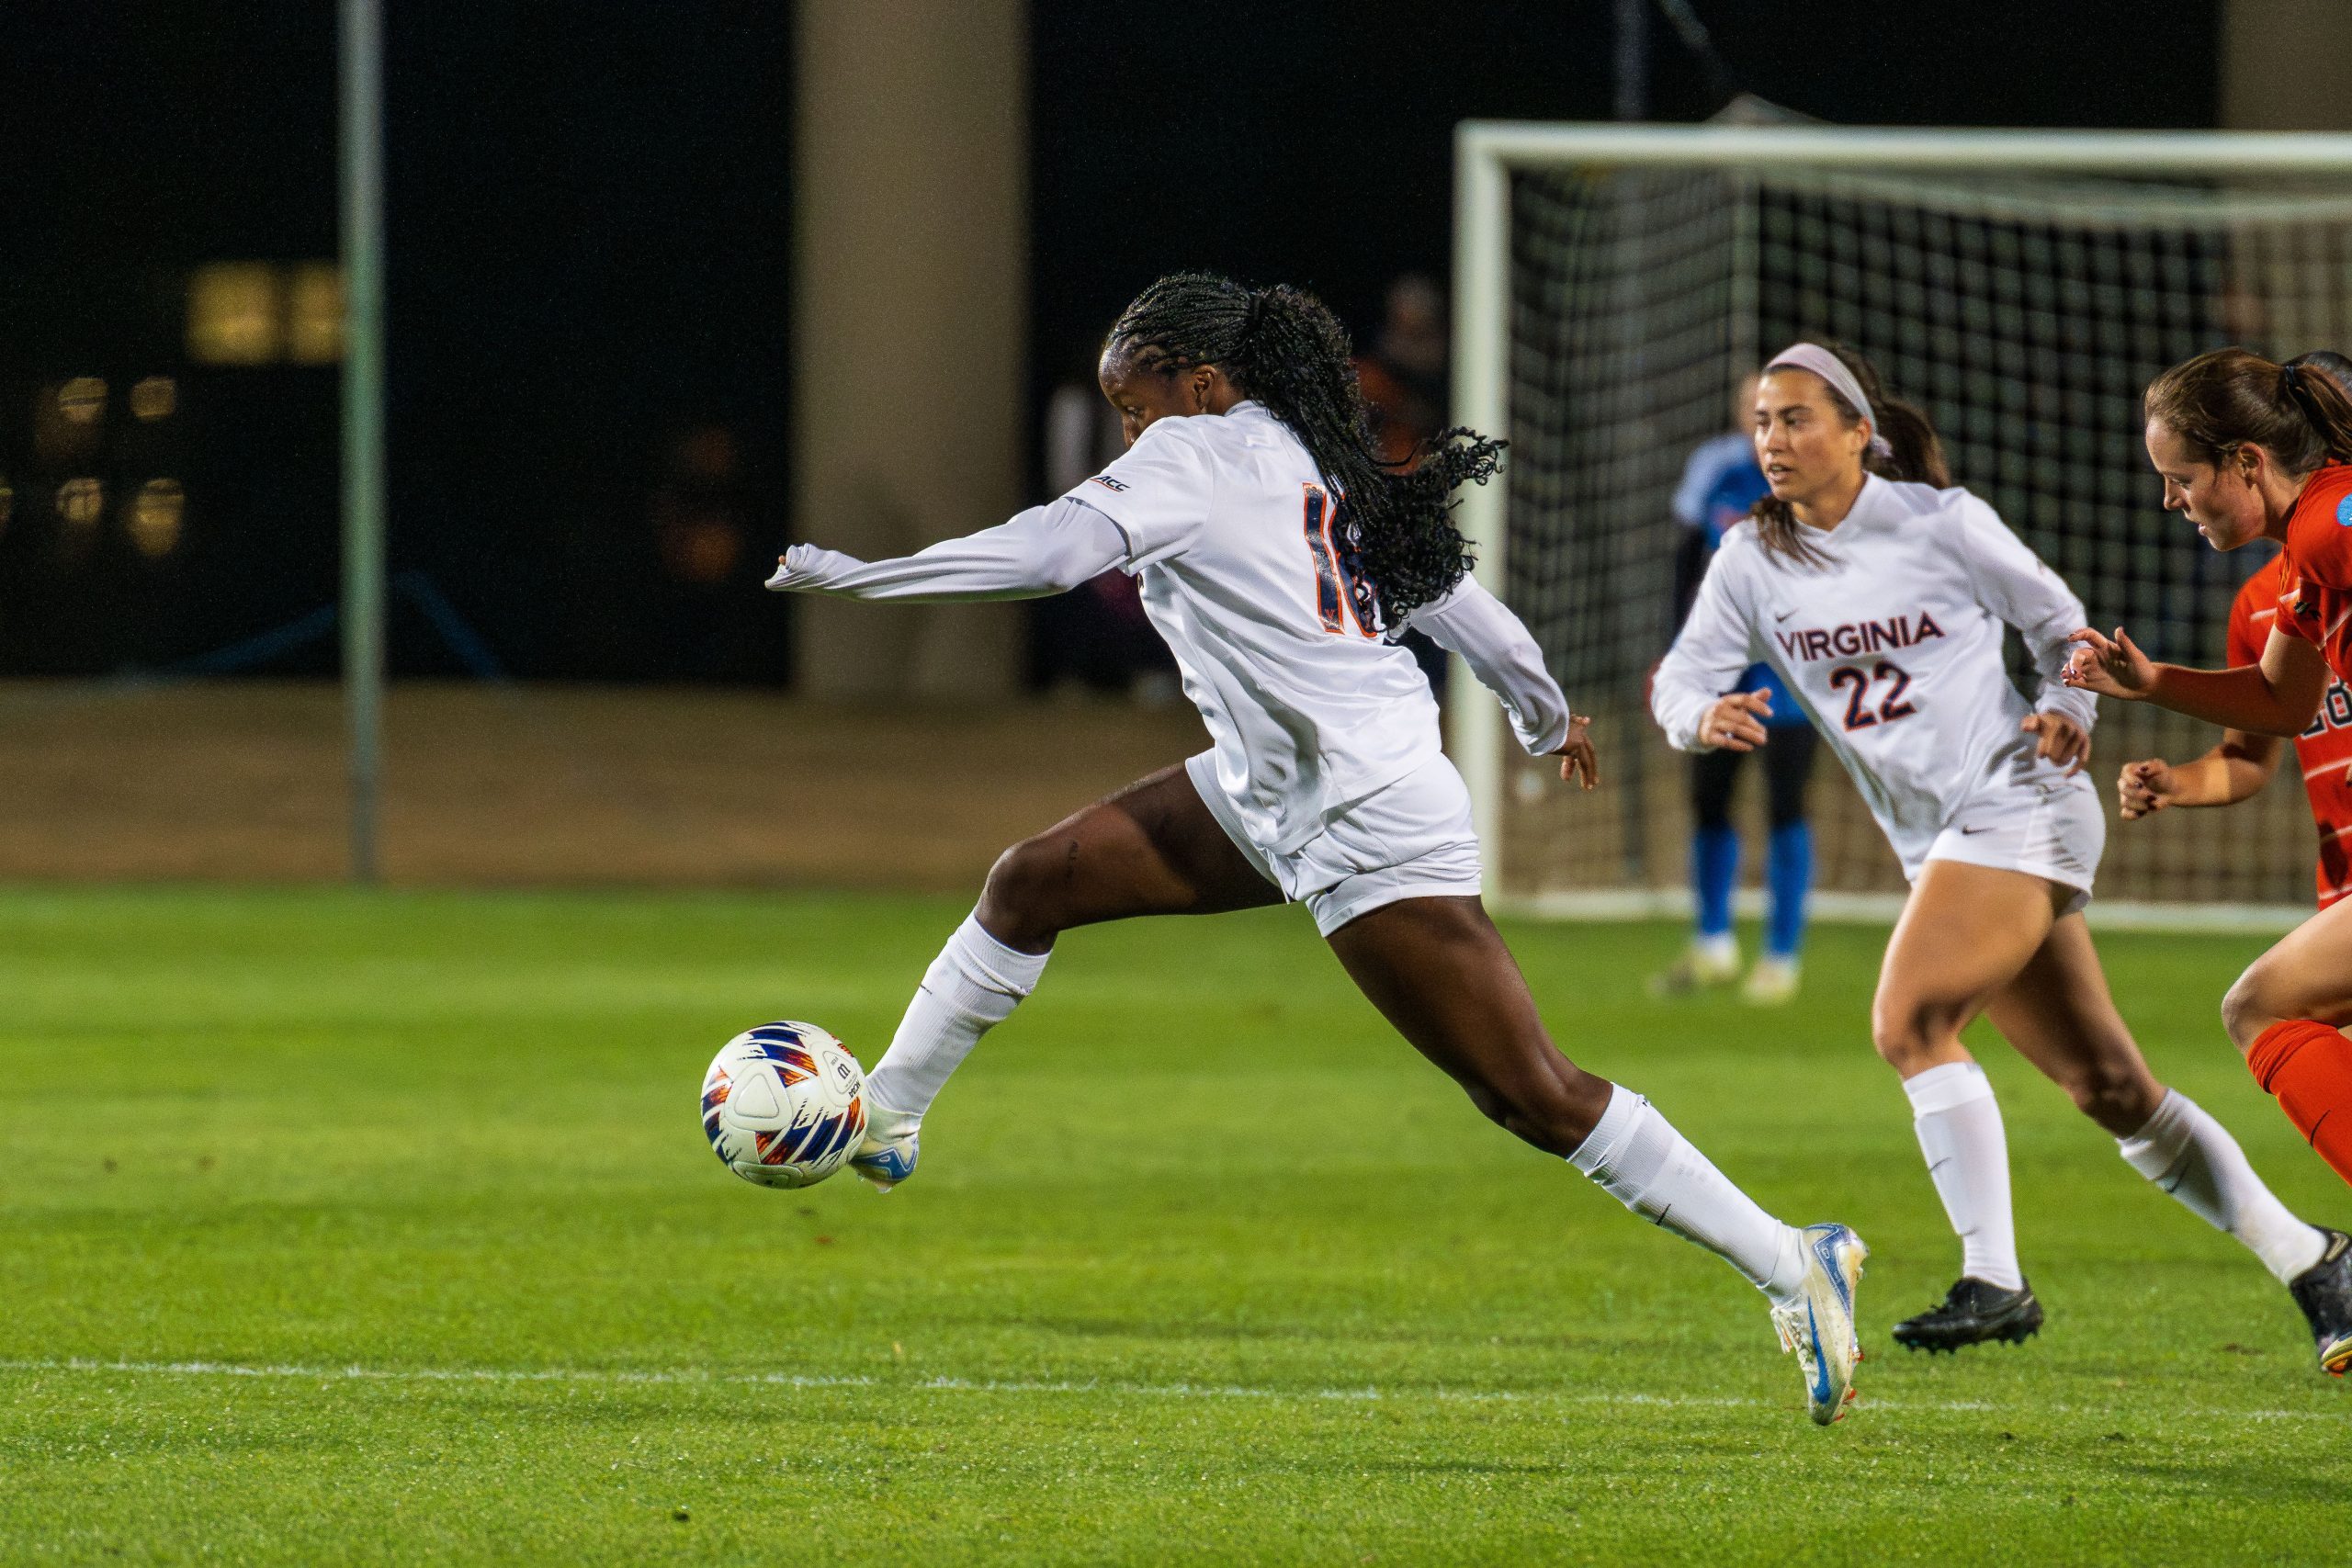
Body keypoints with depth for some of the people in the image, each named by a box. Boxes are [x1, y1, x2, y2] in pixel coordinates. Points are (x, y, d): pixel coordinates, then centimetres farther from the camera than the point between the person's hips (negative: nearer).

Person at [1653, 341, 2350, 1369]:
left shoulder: (1941, 522, -6)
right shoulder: (1752, 560, 5)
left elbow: (2056, 620, 5)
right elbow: (1680, 680, 0)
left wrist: (2067, 710, -12)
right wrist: (1706, 714, -22)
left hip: (2016, 802, -6)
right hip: (1937, 845, 6)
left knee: (1909, 1024, -22)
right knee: (2106, 1085, 6)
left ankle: (1994, 1282, -18)